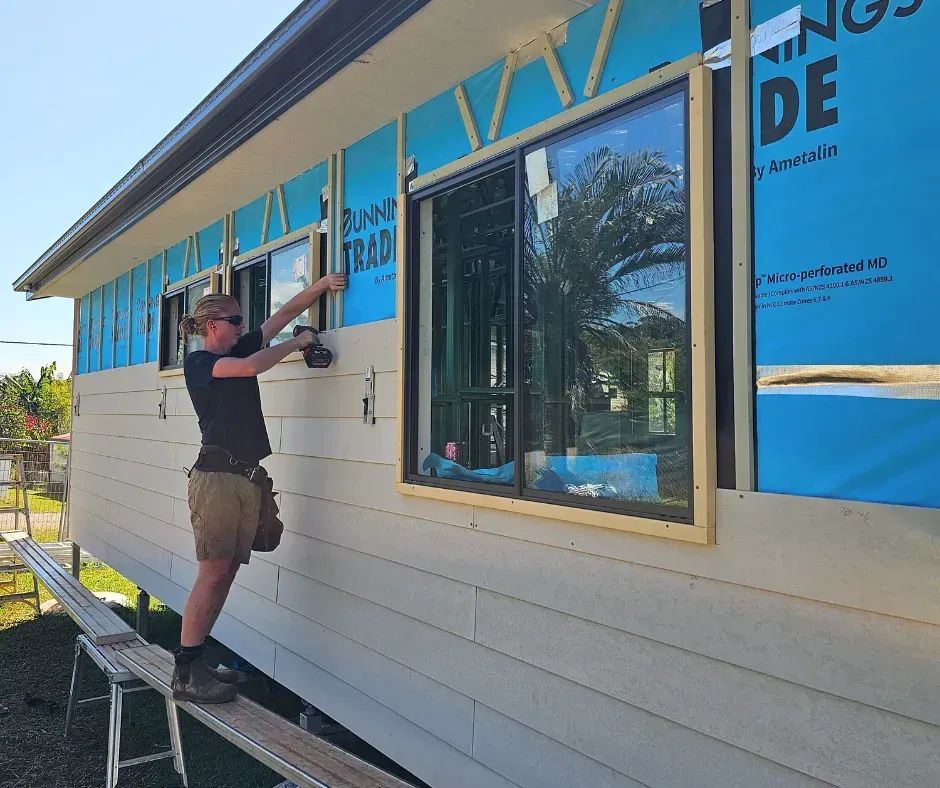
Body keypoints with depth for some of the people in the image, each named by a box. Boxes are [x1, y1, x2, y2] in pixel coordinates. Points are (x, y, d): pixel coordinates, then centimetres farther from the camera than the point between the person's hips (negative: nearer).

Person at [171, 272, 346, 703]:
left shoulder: (241, 348, 20)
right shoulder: (197, 361, 1)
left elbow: (284, 313, 18)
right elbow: (251, 367, -14)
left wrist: (321, 285, 9)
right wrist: (296, 344, -1)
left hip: (246, 478, 7)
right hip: (215, 476, -7)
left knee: (226, 574, 5)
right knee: (213, 574, -11)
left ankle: (196, 662, 13)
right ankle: (185, 674, -5)